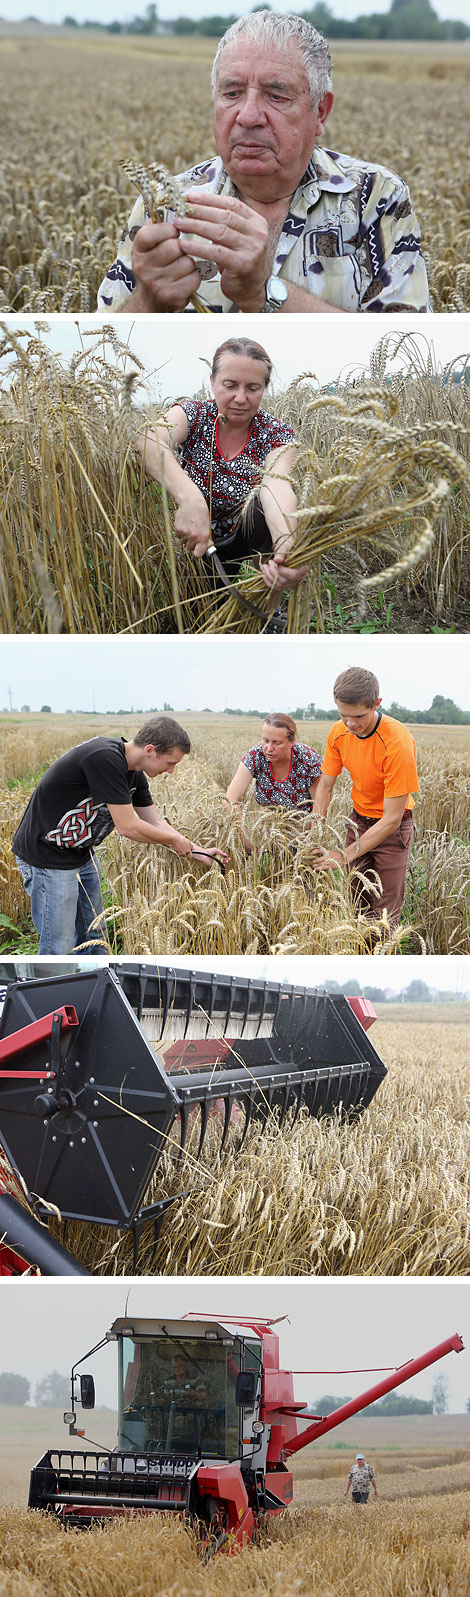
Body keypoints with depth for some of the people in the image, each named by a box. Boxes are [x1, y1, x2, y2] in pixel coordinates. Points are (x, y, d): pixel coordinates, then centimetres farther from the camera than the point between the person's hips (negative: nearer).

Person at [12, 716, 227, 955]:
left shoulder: (134, 773, 2)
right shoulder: (105, 759, -28)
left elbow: (155, 823, 15)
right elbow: (128, 827, -25)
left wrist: (198, 852, 10)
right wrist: (175, 841, -10)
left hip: (81, 854, 10)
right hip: (47, 857, -10)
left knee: (93, 937, 16)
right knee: (59, 948, -6)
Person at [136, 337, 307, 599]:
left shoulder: (276, 435, -9)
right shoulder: (192, 414, -12)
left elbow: (276, 485, -31)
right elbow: (149, 441, -36)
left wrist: (286, 544, -55)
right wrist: (190, 497, -57)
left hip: (242, 539, 1)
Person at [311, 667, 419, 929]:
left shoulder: (398, 742, -30)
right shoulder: (340, 732, -11)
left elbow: (391, 819, -28)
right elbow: (325, 787, 1)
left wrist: (346, 855, -30)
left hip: (392, 828, -5)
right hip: (360, 818, 5)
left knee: (384, 915, -6)